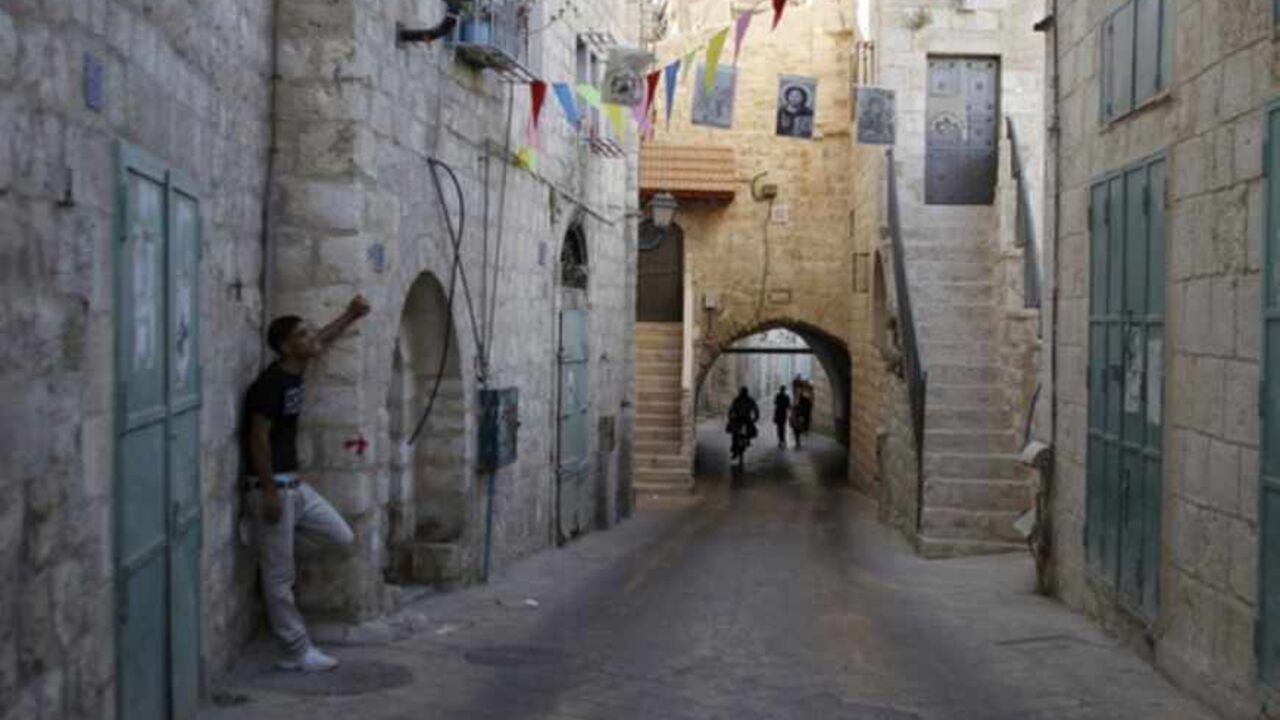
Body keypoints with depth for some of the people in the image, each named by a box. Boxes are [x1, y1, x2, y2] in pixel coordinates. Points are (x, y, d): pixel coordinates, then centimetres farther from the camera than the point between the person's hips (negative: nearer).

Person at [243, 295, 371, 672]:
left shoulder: (294, 372, 7)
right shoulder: (272, 383, -18)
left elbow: (321, 340, 27)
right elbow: (258, 438, -20)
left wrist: (350, 316, 27)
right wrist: (270, 493, -21)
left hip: (293, 483, 9)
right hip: (270, 485, -9)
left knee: (343, 538, 7)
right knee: (279, 577, 0)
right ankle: (298, 652, 7)